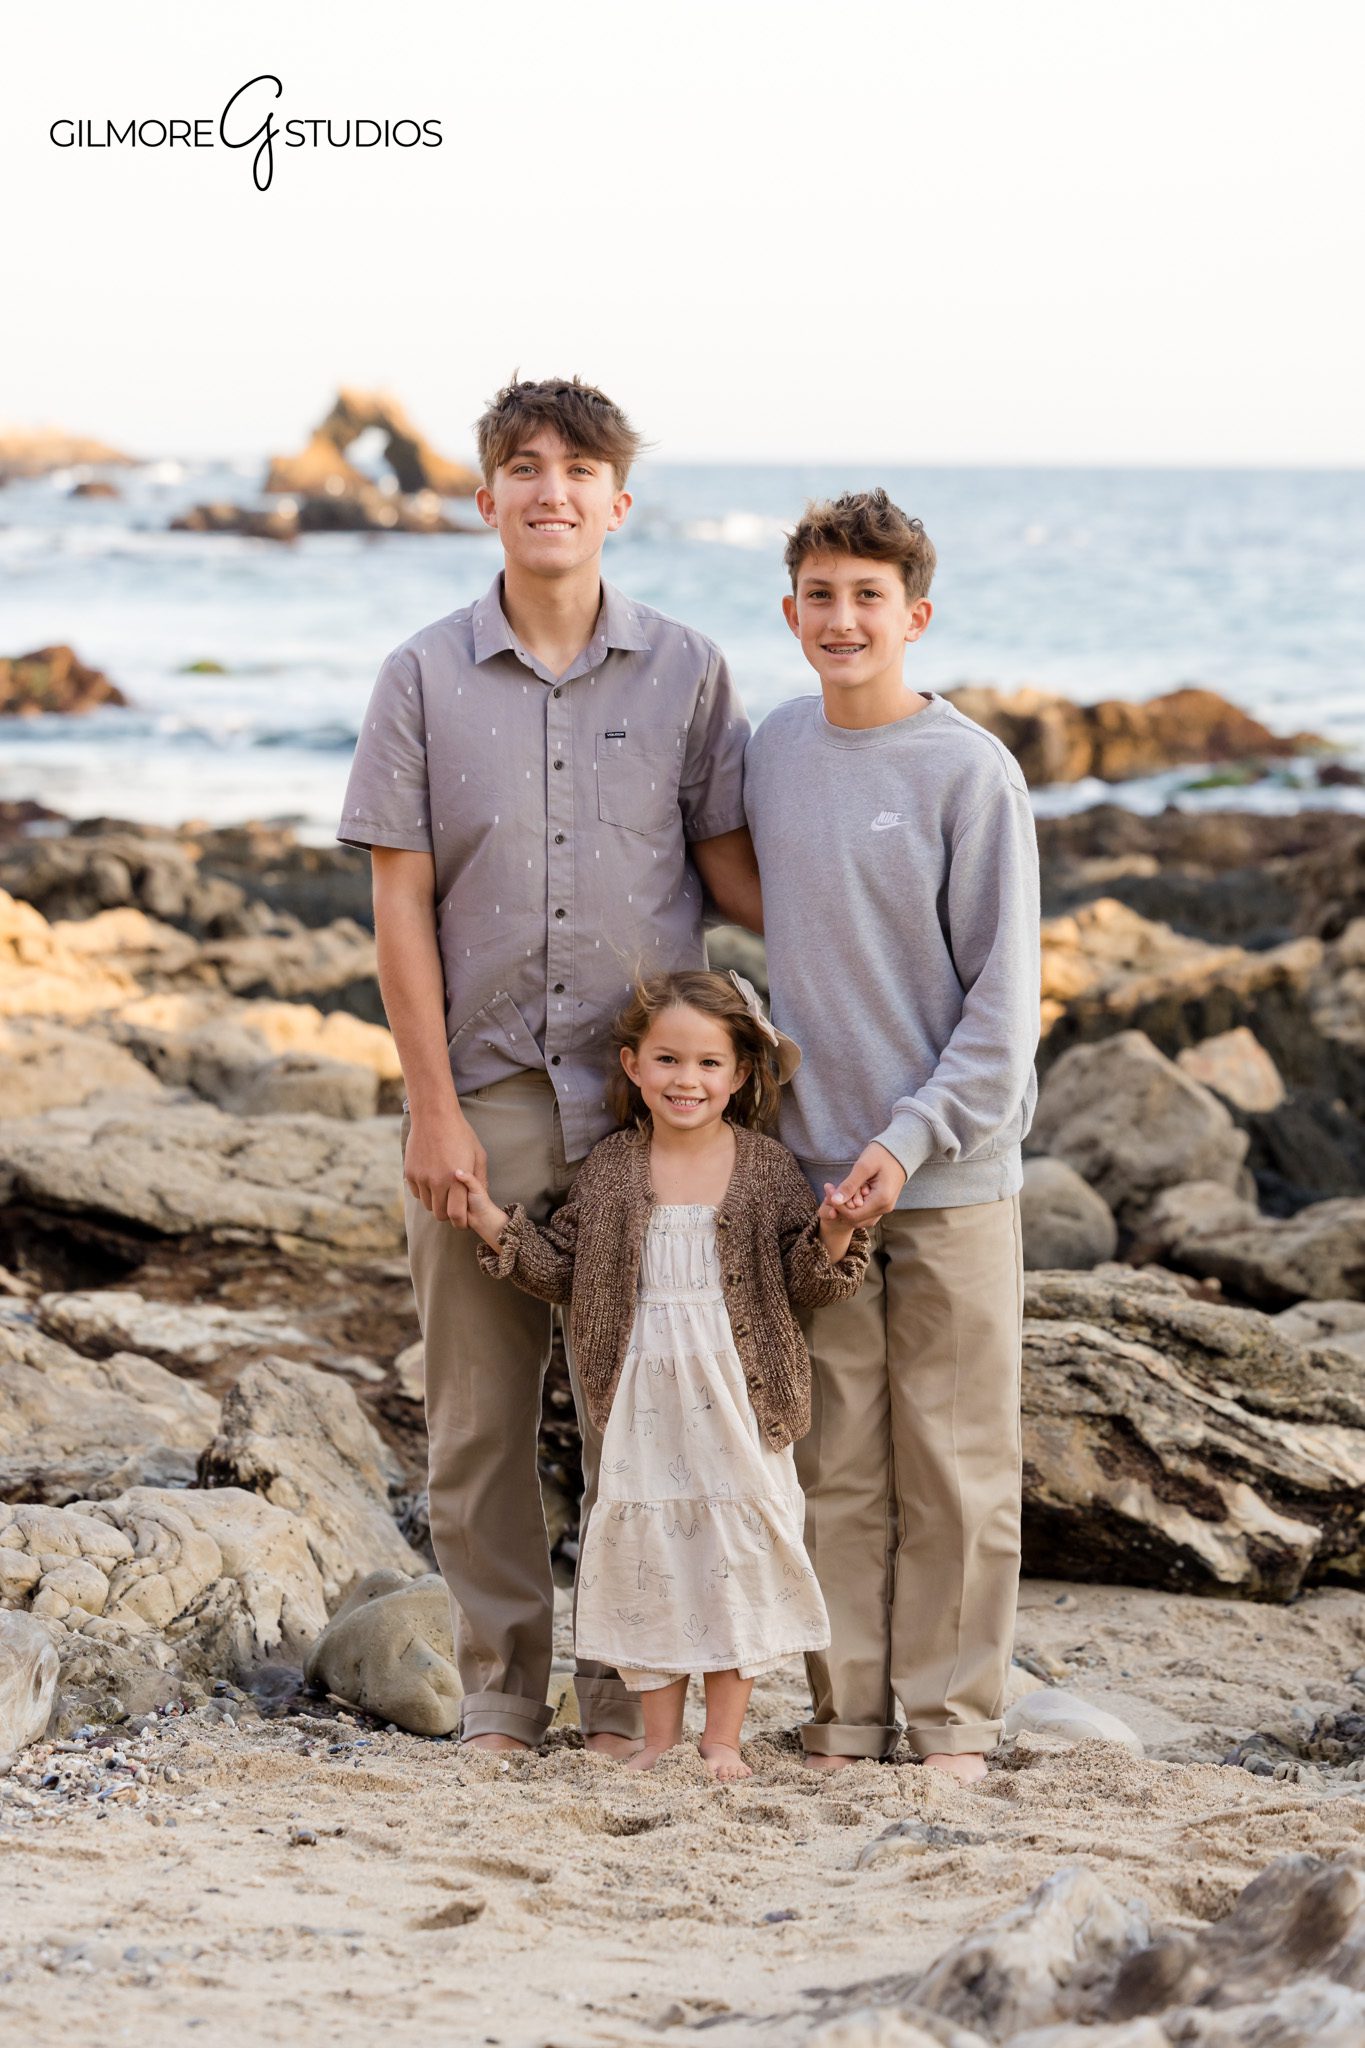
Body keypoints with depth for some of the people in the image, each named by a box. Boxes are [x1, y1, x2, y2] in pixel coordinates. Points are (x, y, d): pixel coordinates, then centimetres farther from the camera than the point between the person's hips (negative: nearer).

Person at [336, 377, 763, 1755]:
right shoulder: (426, 676, 2)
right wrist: (434, 1106, -6)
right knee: (479, 1410, 5)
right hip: (484, 1095, 0)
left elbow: (732, 872, 10)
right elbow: (401, 906, 0)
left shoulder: (685, 671, 4)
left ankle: (631, 1690, 16)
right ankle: (501, 1684, 18)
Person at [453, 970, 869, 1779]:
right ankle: (660, 1736, 17)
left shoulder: (767, 1168, 0)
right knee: (643, 1552, 5)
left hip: (739, 1398, -2)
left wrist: (832, 1240, -21)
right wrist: (496, 1225, -1)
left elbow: (802, 1276, -2)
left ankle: (724, 1738, 13)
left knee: (738, 1551, 2)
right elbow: (561, 1266, 10)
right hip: (643, 1400, 2)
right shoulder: (612, 1169, 5)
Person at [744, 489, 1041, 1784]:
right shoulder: (771, 751, 7)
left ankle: (952, 1717, 12)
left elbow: (1004, 995, -8)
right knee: (836, 1460, 7)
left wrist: (914, 1137, -15)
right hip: (813, 1166, 4)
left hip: (950, 1176, -4)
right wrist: (781, 1098, 12)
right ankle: (846, 1713, 15)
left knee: (954, 1459, 2)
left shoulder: (970, 772, -8)